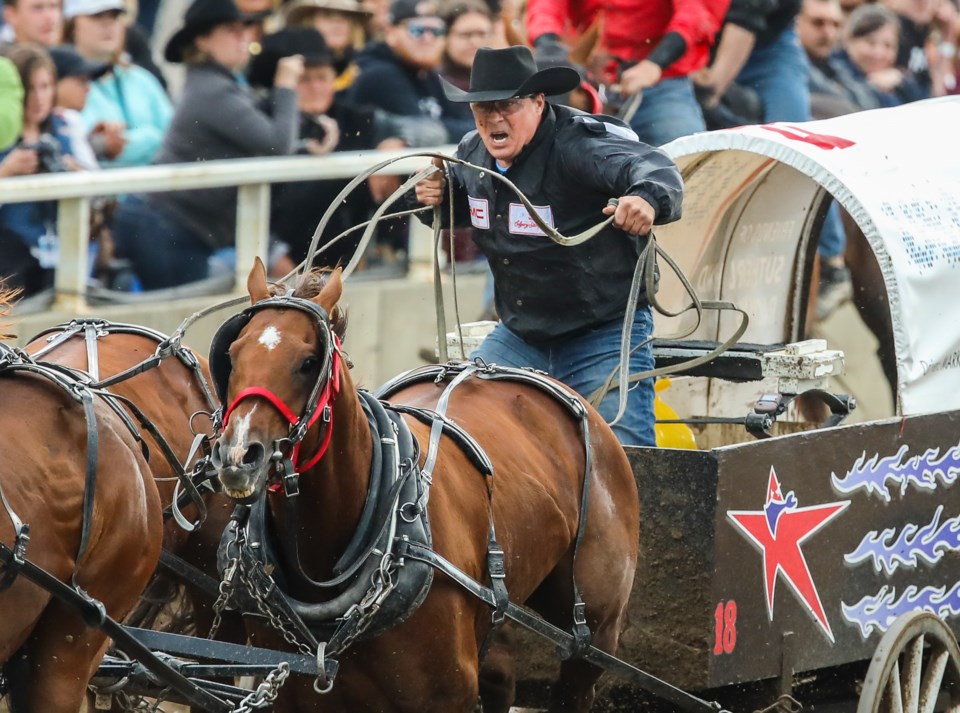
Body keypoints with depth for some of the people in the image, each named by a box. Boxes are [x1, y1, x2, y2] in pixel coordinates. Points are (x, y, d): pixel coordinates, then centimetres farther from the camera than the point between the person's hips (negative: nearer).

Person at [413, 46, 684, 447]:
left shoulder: (579, 144, -23)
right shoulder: (473, 153, 0)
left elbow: (656, 170, -39)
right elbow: (462, 208, 22)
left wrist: (648, 198, -64)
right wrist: (437, 199, -3)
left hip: (603, 337, -7)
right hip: (519, 335, 7)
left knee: (625, 454, -11)